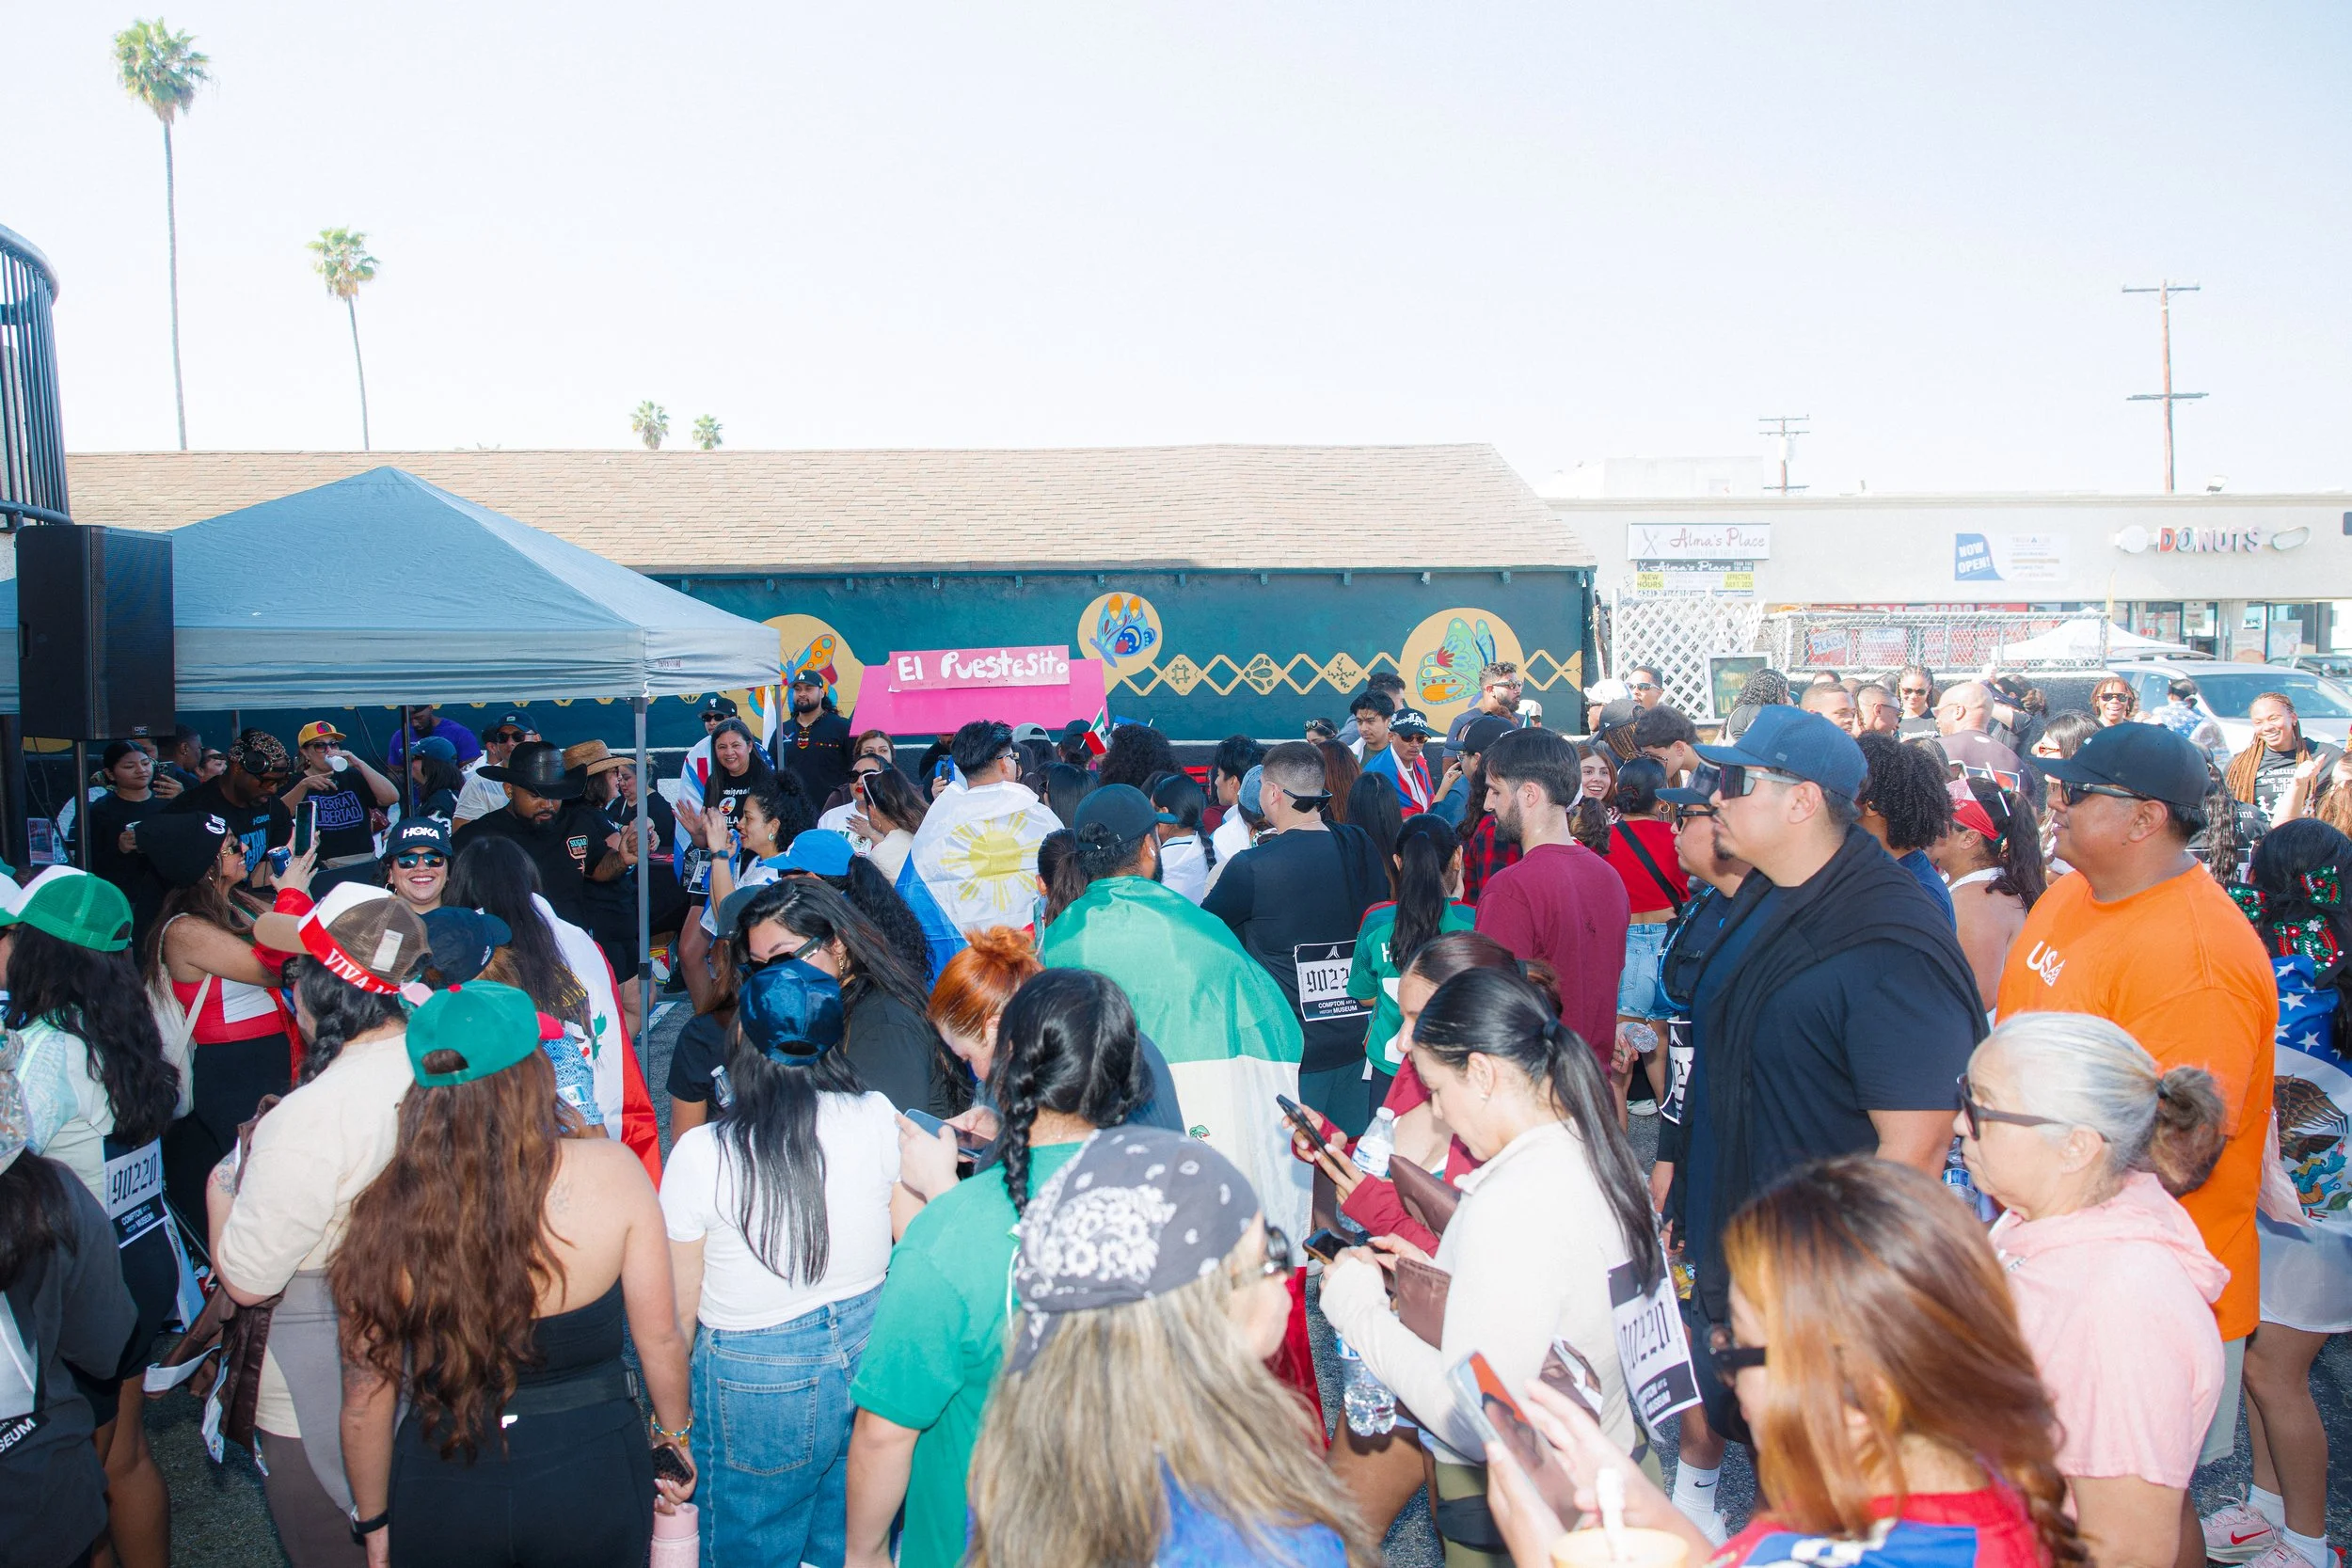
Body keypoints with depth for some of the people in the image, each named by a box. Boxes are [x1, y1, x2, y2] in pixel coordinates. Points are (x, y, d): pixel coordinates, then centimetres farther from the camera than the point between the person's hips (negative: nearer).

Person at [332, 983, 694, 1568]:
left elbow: (366, 1399, -5)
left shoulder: (387, 1212, -15)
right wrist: (676, 1438, 11)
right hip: (590, 1484, 0)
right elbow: (660, 1339, -8)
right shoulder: (612, 1173, -18)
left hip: (440, 1501, 1)